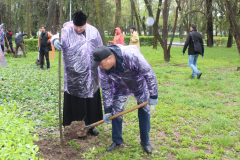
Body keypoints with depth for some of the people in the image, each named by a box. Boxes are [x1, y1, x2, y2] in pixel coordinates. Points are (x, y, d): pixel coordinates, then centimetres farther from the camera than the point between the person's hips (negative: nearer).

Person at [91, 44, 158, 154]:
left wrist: (153, 95, -26)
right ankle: (117, 141, 19)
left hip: (140, 86, -3)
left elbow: (149, 73, -32)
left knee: (144, 111, 0)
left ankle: (145, 142, 18)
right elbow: (106, 88, -13)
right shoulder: (102, 67, -27)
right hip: (121, 88, 3)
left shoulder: (131, 55, -43)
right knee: (115, 112, 0)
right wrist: (108, 110, -11)